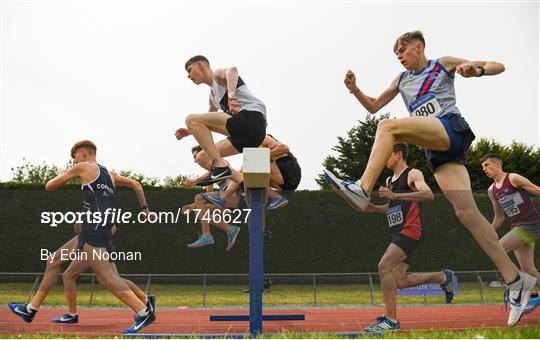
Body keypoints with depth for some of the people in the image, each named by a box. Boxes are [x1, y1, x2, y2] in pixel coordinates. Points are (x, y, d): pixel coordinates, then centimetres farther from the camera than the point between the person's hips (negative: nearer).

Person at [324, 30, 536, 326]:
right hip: (434, 148, 5)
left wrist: (476, 70, -9)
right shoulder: (401, 80, 27)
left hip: (451, 128, -5)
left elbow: (498, 66, 12)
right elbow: (373, 106, 30)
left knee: (388, 126, -25)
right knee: (466, 212, -9)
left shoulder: (444, 64, 12)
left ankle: (363, 190, -37)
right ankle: (516, 280, -7)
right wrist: (355, 89, 12)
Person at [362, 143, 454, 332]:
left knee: (384, 265, -24)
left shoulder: (413, 174, -3)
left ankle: (391, 319, -20)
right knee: (398, 281, 3)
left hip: (411, 230, -9)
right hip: (397, 233, 9)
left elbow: (428, 194, -22)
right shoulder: (389, 180, 22)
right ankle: (442, 277, 23)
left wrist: (395, 195, -29)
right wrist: (375, 208, 14)